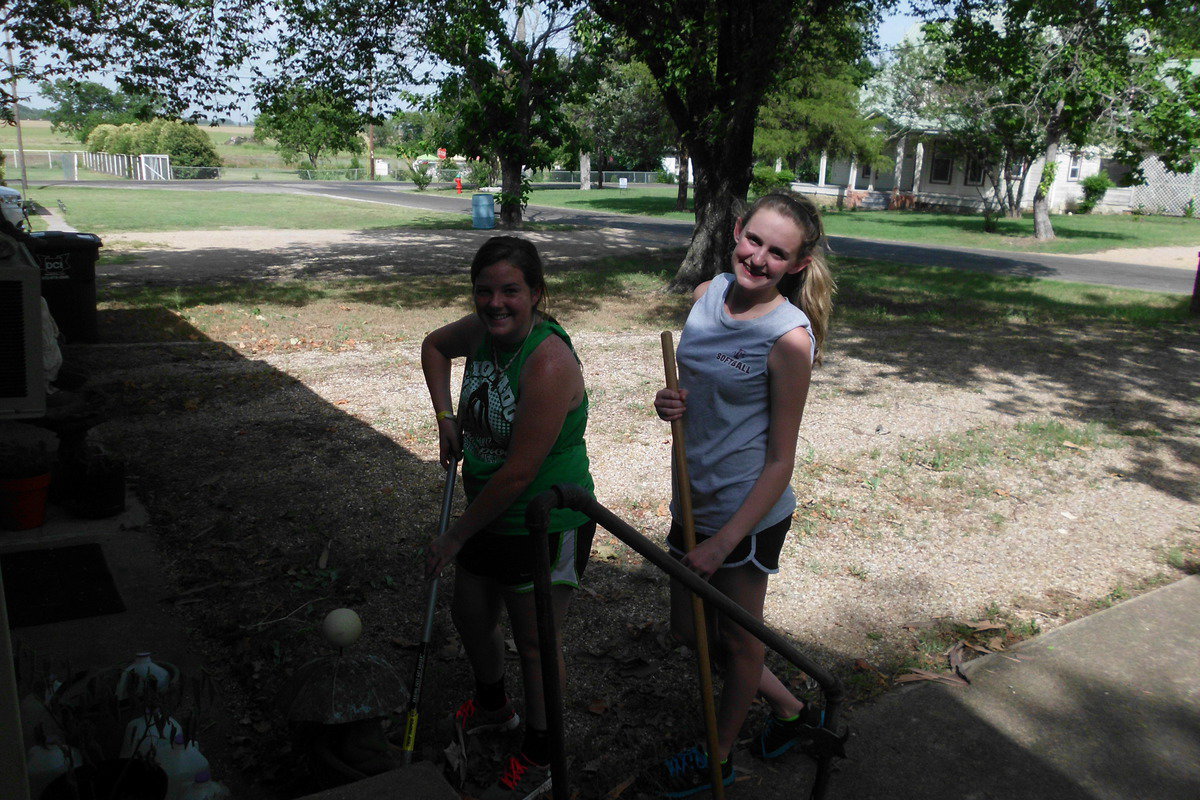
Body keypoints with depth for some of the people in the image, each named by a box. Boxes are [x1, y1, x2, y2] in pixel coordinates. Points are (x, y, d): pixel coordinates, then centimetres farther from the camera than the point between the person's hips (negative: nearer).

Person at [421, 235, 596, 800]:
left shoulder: (549, 363, -30)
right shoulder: (481, 330, -5)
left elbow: (518, 473, -28)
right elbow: (434, 346, 20)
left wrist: (455, 537, -17)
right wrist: (446, 419, 7)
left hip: (547, 526, -8)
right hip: (490, 514, 8)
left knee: (534, 645, 8)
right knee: (471, 617, 23)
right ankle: (492, 706, 53)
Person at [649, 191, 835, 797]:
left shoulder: (789, 338, -21)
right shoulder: (707, 295, -2)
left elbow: (780, 461, -18)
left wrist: (722, 543, -19)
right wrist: (671, 403, -10)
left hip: (749, 512, -7)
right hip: (695, 499, 8)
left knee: (737, 638, 16)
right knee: (689, 631, 22)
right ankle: (790, 709, 45)